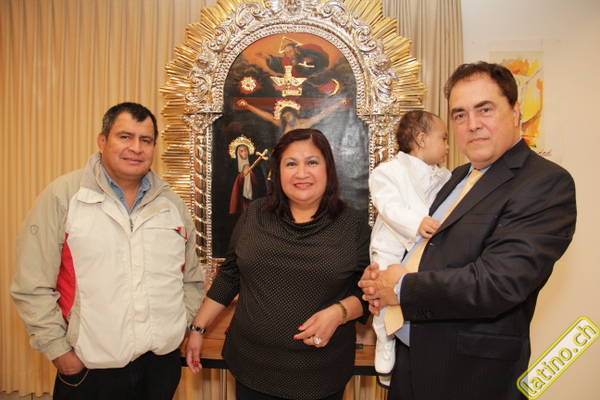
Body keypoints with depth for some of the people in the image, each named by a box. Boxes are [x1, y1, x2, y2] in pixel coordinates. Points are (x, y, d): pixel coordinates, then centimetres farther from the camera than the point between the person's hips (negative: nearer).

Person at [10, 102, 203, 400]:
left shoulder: (172, 203, 5)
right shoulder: (62, 196, -7)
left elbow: (191, 278, 13)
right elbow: (33, 287, -7)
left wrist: (179, 326, 5)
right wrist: (58, 350, -6)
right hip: (90, 368, -3)